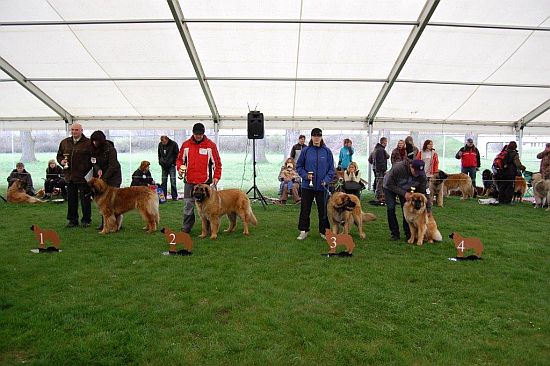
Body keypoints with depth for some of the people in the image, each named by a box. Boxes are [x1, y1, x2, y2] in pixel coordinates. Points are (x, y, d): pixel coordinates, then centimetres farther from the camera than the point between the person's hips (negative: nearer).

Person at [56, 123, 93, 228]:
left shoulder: (88, 143, -5)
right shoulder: (64, 142, 13)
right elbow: (59, 155, 23)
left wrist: (90, 173, -16)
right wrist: (61, 161, 0)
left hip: (83, 177, -5)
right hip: (69, 176, 5)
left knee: (85, 199, 3)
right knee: (71, 199, 12)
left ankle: (86, 220, 14)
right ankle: (72, 220, 23)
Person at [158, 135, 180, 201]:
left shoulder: (173, 144, -11)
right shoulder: (160, 144, 2)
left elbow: (177, 154, -5)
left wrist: (174, 163, -8)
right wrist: (160, 162, 9)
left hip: (171, 166, -4)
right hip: (163, 166, 4)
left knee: (173, 182, -3)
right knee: (163, 182, 8)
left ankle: (174, 196, 5)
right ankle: (163, 196, 16)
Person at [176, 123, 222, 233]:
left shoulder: (211, 145, 1)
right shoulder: (186, 144, 7)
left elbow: (217, 163, 4)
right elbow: (180, 159, 17)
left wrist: (216, 176, -5)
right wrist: (180, 168, -3)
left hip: (205, 181, -2)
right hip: (189, 181, 2)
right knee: (188, 205, 5)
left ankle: (208, 228, 12)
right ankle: (186, 228, 16)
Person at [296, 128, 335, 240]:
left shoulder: (327, 151, 0)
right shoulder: (306, 151, -1)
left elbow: (331, 169, 4)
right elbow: (299, 166, 6)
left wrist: (326, 180, -10)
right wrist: (305, 175, -10)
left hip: (322, 187, 0)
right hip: (307, 186, 0)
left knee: (323, 209, 9)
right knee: (305, 209, 6)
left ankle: (324, 231, 23)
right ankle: (303, 231, 19)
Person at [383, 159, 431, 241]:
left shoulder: (422, 175, -28)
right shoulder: (398, 168, -40)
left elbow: (424, 192, -17)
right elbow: (389, 184, -29)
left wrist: (428, 208, -20)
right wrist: (404, 193, -34)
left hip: (406, 189, 3)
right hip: (390, 187, -2)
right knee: (390, 209, -10)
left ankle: (408, 234, 3)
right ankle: (394, 233, 1)